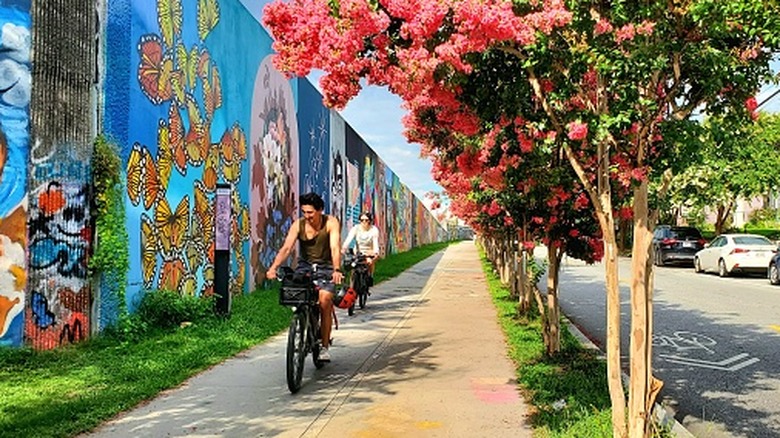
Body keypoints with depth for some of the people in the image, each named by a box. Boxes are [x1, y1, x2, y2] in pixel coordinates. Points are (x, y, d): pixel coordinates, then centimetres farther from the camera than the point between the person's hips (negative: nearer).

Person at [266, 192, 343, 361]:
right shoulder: (298, 224, -8)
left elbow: (335, 248, -25)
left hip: (325, 267, -2)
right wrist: (273, 267, -35)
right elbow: (286, 247, -18)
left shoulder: (331, 223, -13)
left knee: (325, 300, -21)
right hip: (305, 266, 3)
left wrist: (336, 270, -42)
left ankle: (324, 346, -8)